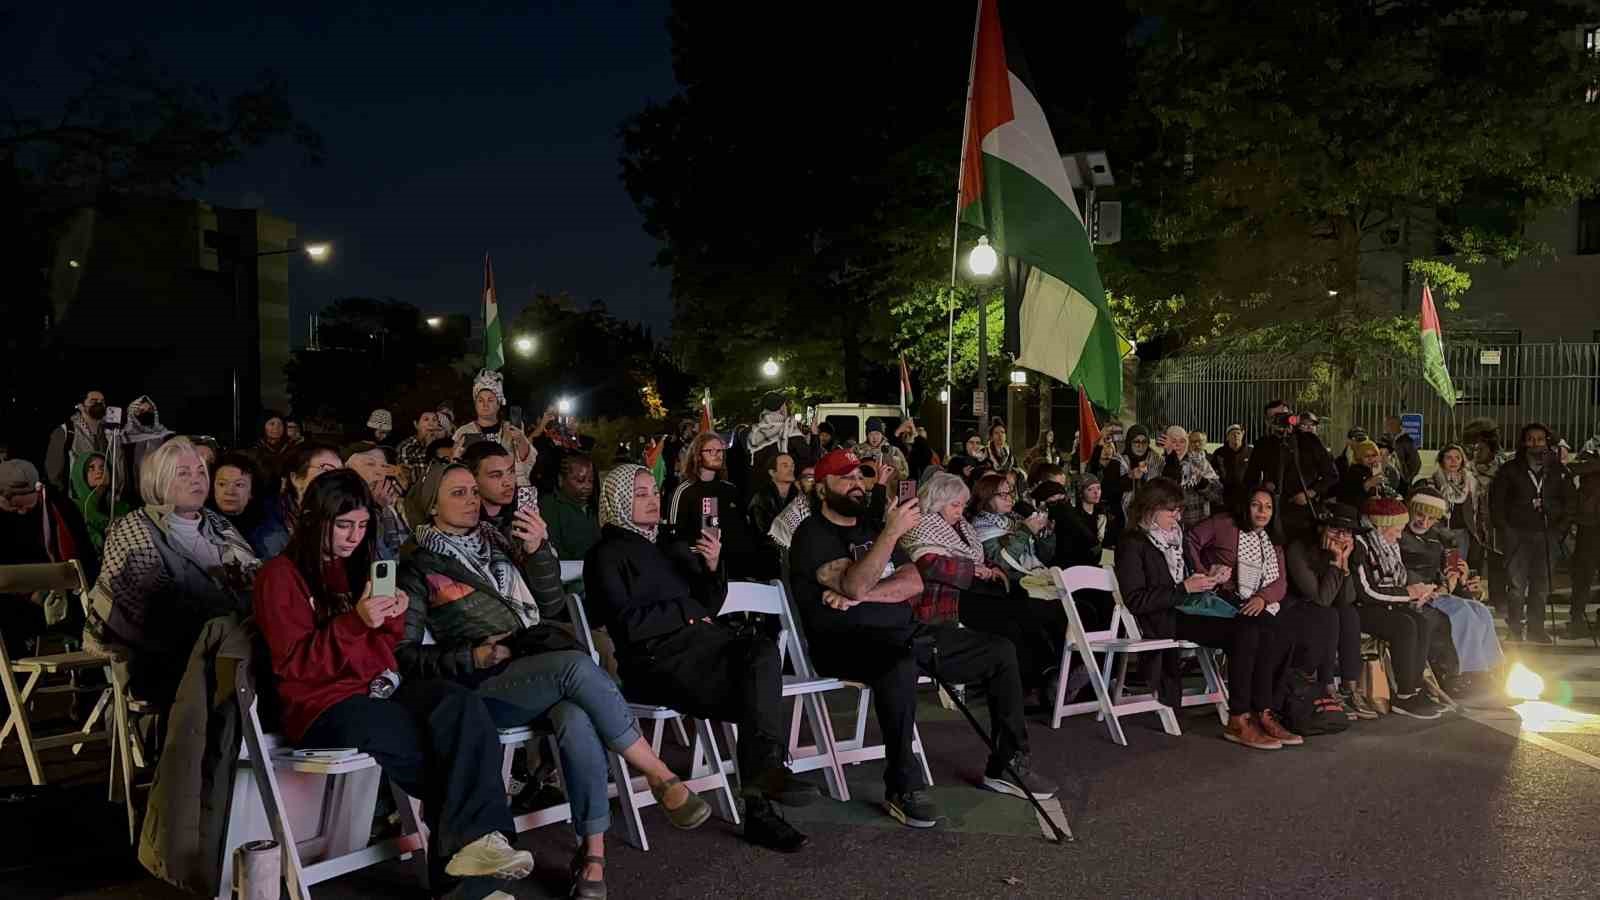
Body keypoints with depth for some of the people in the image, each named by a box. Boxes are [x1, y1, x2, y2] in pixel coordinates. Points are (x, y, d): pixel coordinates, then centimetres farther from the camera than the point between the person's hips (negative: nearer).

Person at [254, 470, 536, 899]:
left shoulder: (360, 567, 20)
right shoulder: (280, 575, 1)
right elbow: (292, 666, -9)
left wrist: (393, 619, 1)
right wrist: (355, 622, -22)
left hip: (380, 687, 5)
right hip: (324, 702, -5)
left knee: (463, 707, -29)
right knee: (438, 751, -31)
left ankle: (475, 840, -37)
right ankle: (468, 840, -16)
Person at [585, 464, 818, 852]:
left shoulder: (671, 549, 27)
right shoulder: (607, 555, 4)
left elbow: (709, 607, 25)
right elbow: (627, 625, -8)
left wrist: (713, 568, 7)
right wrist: (685, 612, -5)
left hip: (698, 641, 6)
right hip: (657, 658, -6)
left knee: (762, 648, -26)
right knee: (761, 701, -26)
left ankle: (764, 770, -28)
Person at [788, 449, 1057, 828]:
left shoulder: (871, 527, 20)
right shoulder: (813, 534, -4)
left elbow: (914, 583, 6)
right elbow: (855, 585, -22)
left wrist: (861, 595, -11)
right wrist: (892, 532, -27)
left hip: (906, 631, 8)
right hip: (849, 639, -8)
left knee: (1001, 651, 3)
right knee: (900, 665, -42)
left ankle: (1007, 763, 12)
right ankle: (903, 788, -29)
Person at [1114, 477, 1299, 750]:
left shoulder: (1175, 536, 22)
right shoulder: (1133, 544, -4)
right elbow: (1134, 600, -12)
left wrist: (1212, 577, 8)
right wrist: (1184, 589, -15)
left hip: (1193, 605, 8)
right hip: (1167, 618, -8)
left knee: (1268, 633, -18)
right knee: (1245, 633, -29)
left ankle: (1262, 713, -17)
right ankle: (1238, 721, -21)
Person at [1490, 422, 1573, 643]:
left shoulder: (1557, 470, 9)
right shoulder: (1510, 470, 3)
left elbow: (1570, 502, 15)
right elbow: (1496, 503, 4)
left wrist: (1560, 528, 5)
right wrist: (1505, 531, -3)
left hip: (1547, 535, 2)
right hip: (1517, 534, -2)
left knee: (1541, 585, 5)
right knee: (1517, 585, -5)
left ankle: (1536, 629, 14)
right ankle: (1515, 631, 0)